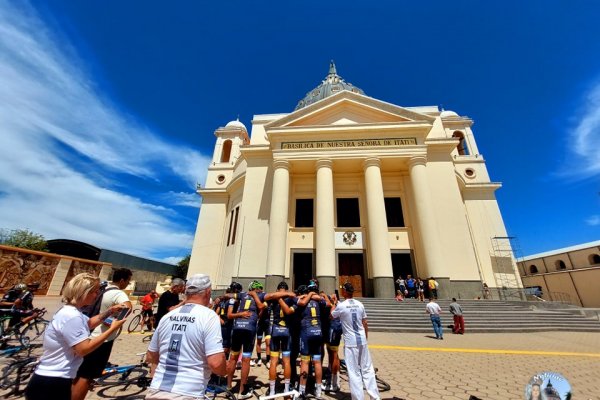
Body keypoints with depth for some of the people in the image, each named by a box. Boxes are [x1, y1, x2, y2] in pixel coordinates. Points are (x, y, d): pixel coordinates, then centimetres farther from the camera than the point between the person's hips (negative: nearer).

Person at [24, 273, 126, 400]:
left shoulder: (69, 311, 5)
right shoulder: (71, 316, -28)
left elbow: (89, 323, 21)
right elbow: (84, 349, -27)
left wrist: (110, 311, 9)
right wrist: (112, 329, -21)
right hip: (50, 384, -10)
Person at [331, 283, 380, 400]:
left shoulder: (341, 305, -13)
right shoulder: (360, 304, 1)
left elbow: (331, 316, 4)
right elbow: (365, 324, 8)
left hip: (350, 342, -5)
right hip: (362, 340, 5)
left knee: (354, 372, 5)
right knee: (367, 369, 16)